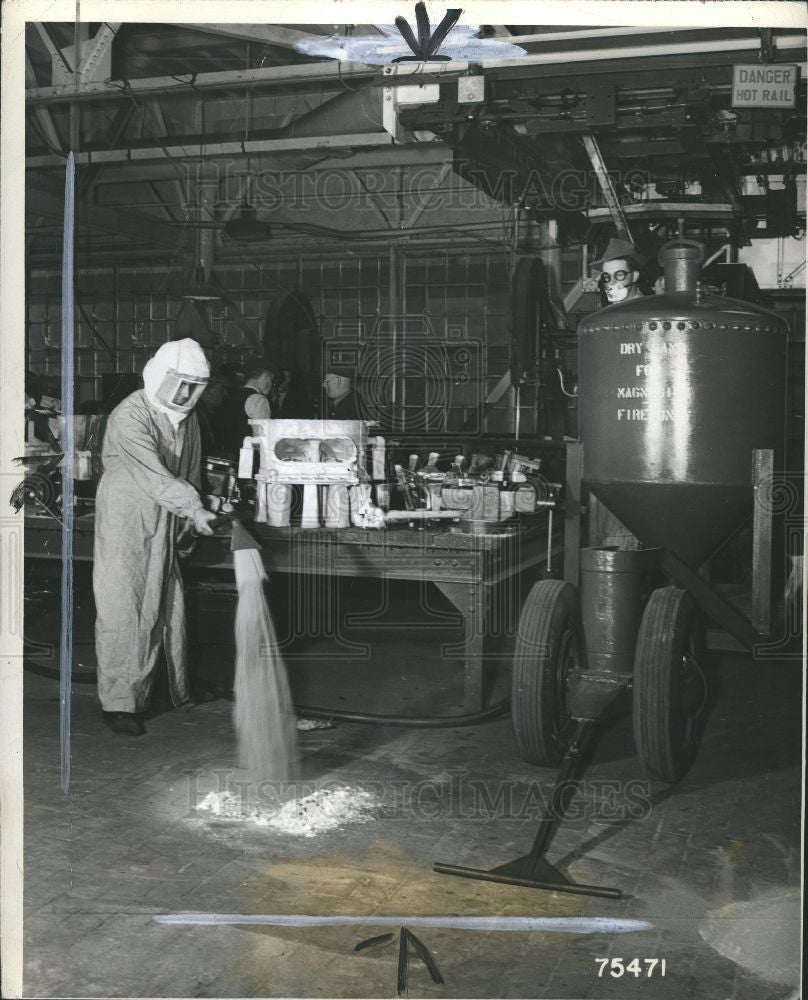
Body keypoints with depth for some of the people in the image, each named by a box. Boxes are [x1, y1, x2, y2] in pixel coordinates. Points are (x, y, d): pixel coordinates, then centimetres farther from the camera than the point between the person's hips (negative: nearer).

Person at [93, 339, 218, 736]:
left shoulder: (187, 417, 8)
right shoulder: (129, 416, -18)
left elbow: (191, 470, 15)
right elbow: (153, 474, -26)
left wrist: (188, 517, 9)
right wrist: (194, 509, -28)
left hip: (165, 525, 8)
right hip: (125, 523, -7)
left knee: (169, 607, 15)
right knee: (123, 610, -6)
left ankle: (180, 690, 27)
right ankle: (119, 703, 0)